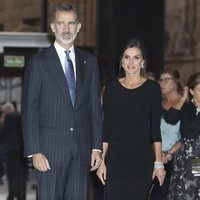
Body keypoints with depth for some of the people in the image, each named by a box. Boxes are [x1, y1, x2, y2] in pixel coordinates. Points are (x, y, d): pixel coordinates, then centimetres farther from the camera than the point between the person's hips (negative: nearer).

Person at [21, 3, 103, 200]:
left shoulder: (89, 62, 12)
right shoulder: (39, 62, 0)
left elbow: (94, 106, 12)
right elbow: (29, 110, -3)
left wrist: (97, 147, 5)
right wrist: (34, 151, -10)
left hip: (81, 148, 3)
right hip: (50, 148, -3)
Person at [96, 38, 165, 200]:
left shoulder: (152, 88, 1)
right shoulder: (112, 87, 6)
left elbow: (155, 129, 0)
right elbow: (106, 127, 6)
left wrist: (158, 163, -6)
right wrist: (101, 161, 0)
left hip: (142, 157, -1)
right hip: (115, 157, 2)